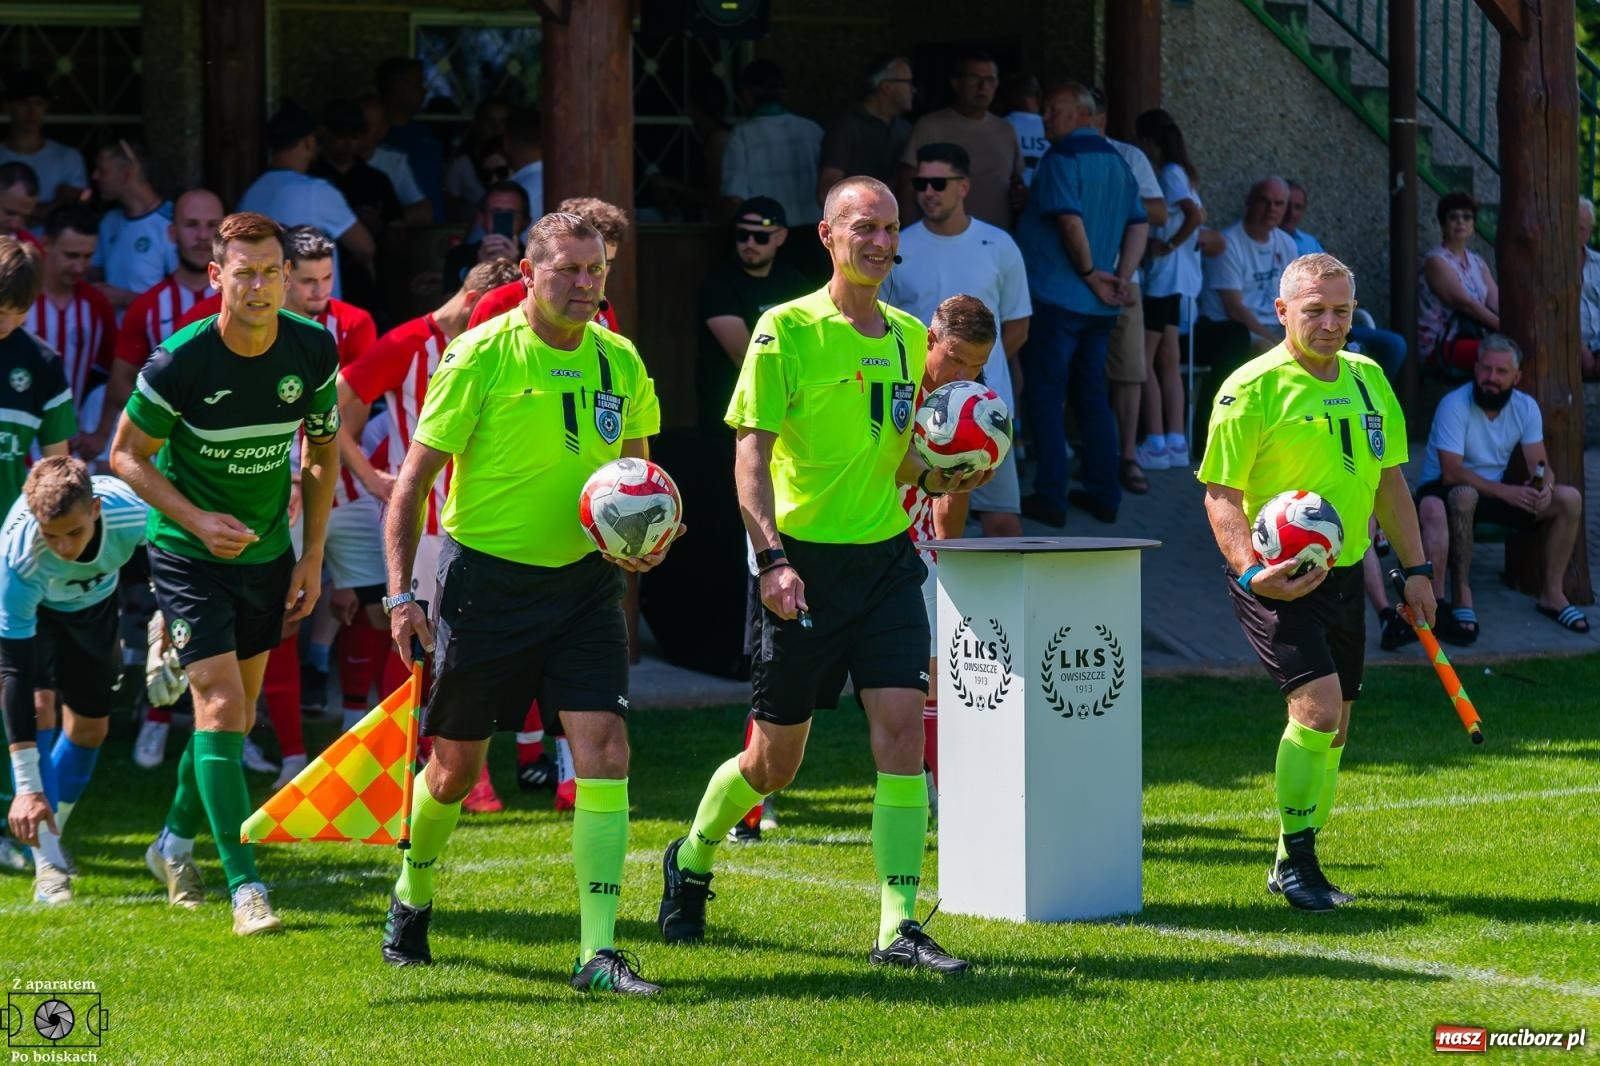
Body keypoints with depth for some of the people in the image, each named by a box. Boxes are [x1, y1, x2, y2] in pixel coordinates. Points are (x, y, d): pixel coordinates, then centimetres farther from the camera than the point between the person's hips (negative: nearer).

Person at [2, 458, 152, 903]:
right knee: (38, 705, -23)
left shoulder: (136, 512, -39)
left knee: (91, 726, 7)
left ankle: (52, 838, 30)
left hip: (94, 602, 3)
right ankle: (47, 860, -23)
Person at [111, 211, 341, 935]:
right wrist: (197, 520, -19)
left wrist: (312, 556, 5)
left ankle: (176, 841, 37)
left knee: (238, 709, 14)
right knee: (220, 703, -14)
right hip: (188, 553, -5)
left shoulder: (313, 351, -8)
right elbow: (127, 455, -8)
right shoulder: (179, 362, -21)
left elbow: (323, 451, 7)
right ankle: (244, 885, -14)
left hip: (267, 551, 5)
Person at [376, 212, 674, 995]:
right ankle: (412, 896, 37)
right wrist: (400, 592, -15)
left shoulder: (619, 362, 2)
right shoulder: (480, 356, -12)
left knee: (605, 750, -12)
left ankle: (597, 952, -11)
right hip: (485, 578, -3)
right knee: (457, 767, 8)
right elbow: (414, 478, -9)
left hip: (582, 580, 3)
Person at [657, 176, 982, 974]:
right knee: (774, 761, 6)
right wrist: (771, 556, -20)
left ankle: (898, 925, -9)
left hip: (887, 558, 4)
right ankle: (693, 857, 35)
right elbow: (752, 452, -10)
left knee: (901, 726, -10)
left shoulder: (907, 337, 11)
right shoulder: (787, 330, -7)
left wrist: (935, 478, -1)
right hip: (807, 563, -4)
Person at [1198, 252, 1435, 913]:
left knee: (1332, 727, 10)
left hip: (1343, 574, 7)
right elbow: (1220, 494, -12)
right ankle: (1297, 861, -5)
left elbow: (1389, 480, 17)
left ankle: (1292, 864, 24)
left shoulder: (1368, 380, 8)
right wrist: (1251, 571, -25)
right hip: (1276, 579, -7)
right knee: (1317, 706, -19)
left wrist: (1415, 568, 14)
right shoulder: (1252, 389, -12)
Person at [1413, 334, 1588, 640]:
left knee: (1569, 499, -12)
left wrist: (1545, 487, -29)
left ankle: (1551, 593, -3)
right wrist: (1506, 492, -36)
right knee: (1465, 495, -42)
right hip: (1445, 491, -6)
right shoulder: (1454, 405, -21)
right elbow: (1452, 472, -27)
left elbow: (1541, 465, -4)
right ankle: (1461, 597, -36)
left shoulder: (1525, 407, -3)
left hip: (1495, 492, 6)